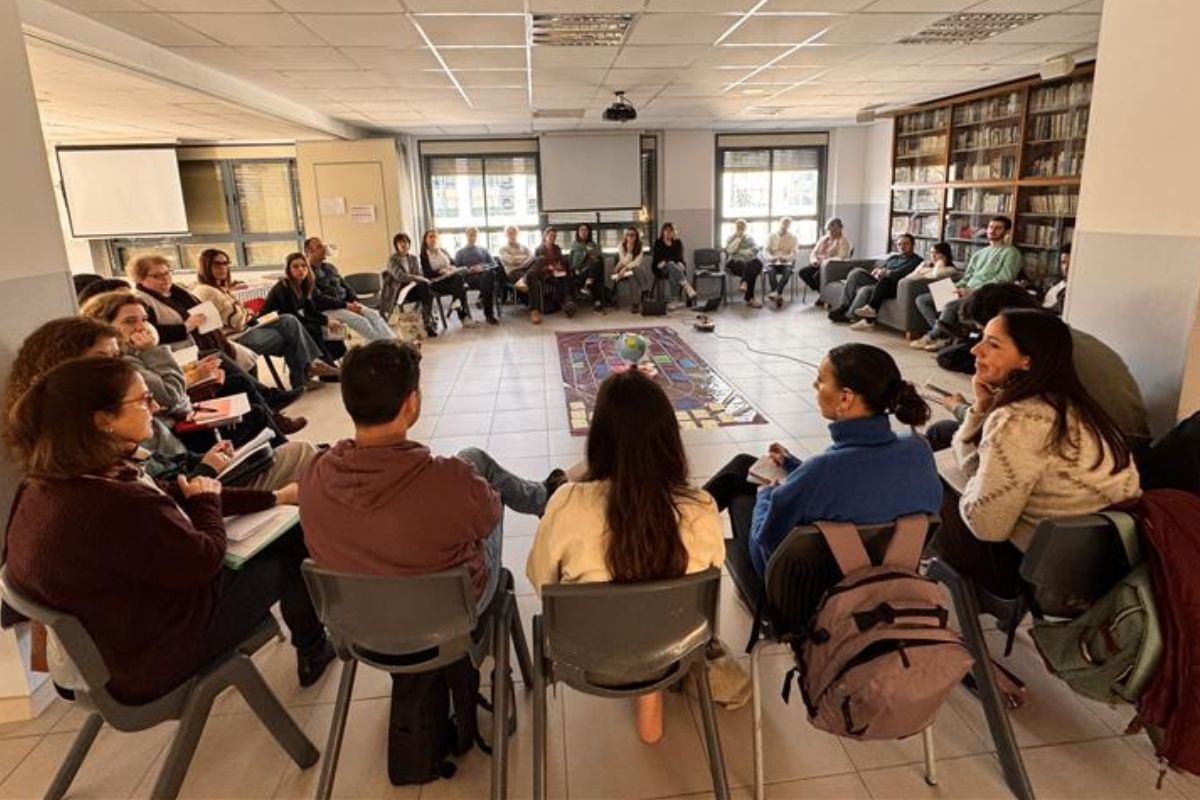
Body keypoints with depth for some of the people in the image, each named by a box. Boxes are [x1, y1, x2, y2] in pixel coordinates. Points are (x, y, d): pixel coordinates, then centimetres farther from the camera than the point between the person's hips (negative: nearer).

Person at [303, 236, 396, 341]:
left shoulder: (330, 267, 19)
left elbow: (346, 287, 19)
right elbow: (318, 298, -16)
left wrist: (355, 301, -2)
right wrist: (345, 305, -18)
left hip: (346, 304, 7)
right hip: (328, 310, -7)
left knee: (374, 314, -17)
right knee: (360, 320, -28)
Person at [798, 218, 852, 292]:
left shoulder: (844, 240, -2)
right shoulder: (823, 239, 17)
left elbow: (841, 258, -14)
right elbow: (814, 253, 13)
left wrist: (826, 262, -24)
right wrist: (814, 260, -10)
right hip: (819, 265, 7)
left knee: (817, 276, -35)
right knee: (802, 272, -19)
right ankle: (819, 290, -10)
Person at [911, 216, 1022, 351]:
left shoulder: (1010, 252, 3)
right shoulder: (978, 253, 27)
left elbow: (1004, 279, -10)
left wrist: (974, 290, -18)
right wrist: (957, 286, -1)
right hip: (966, 293, 8)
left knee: (950, 306, -37)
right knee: (922, 300, -7)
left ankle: (931, 338, -15)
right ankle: (945, 335, -18)